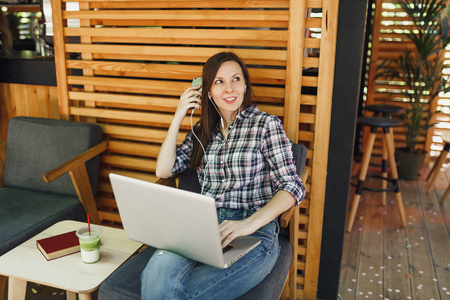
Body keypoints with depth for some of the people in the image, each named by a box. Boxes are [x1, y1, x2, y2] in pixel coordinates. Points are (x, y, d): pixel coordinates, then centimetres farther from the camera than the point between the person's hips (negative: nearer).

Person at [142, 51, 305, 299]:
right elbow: (164, 170, 12)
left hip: (255, 234, -3)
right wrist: (178, 117, 8)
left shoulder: (266, 124, 3)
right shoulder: (203, 130, 18)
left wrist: (250, 223, -21)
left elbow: (292, 187, -5)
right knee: (156, 274, -30)